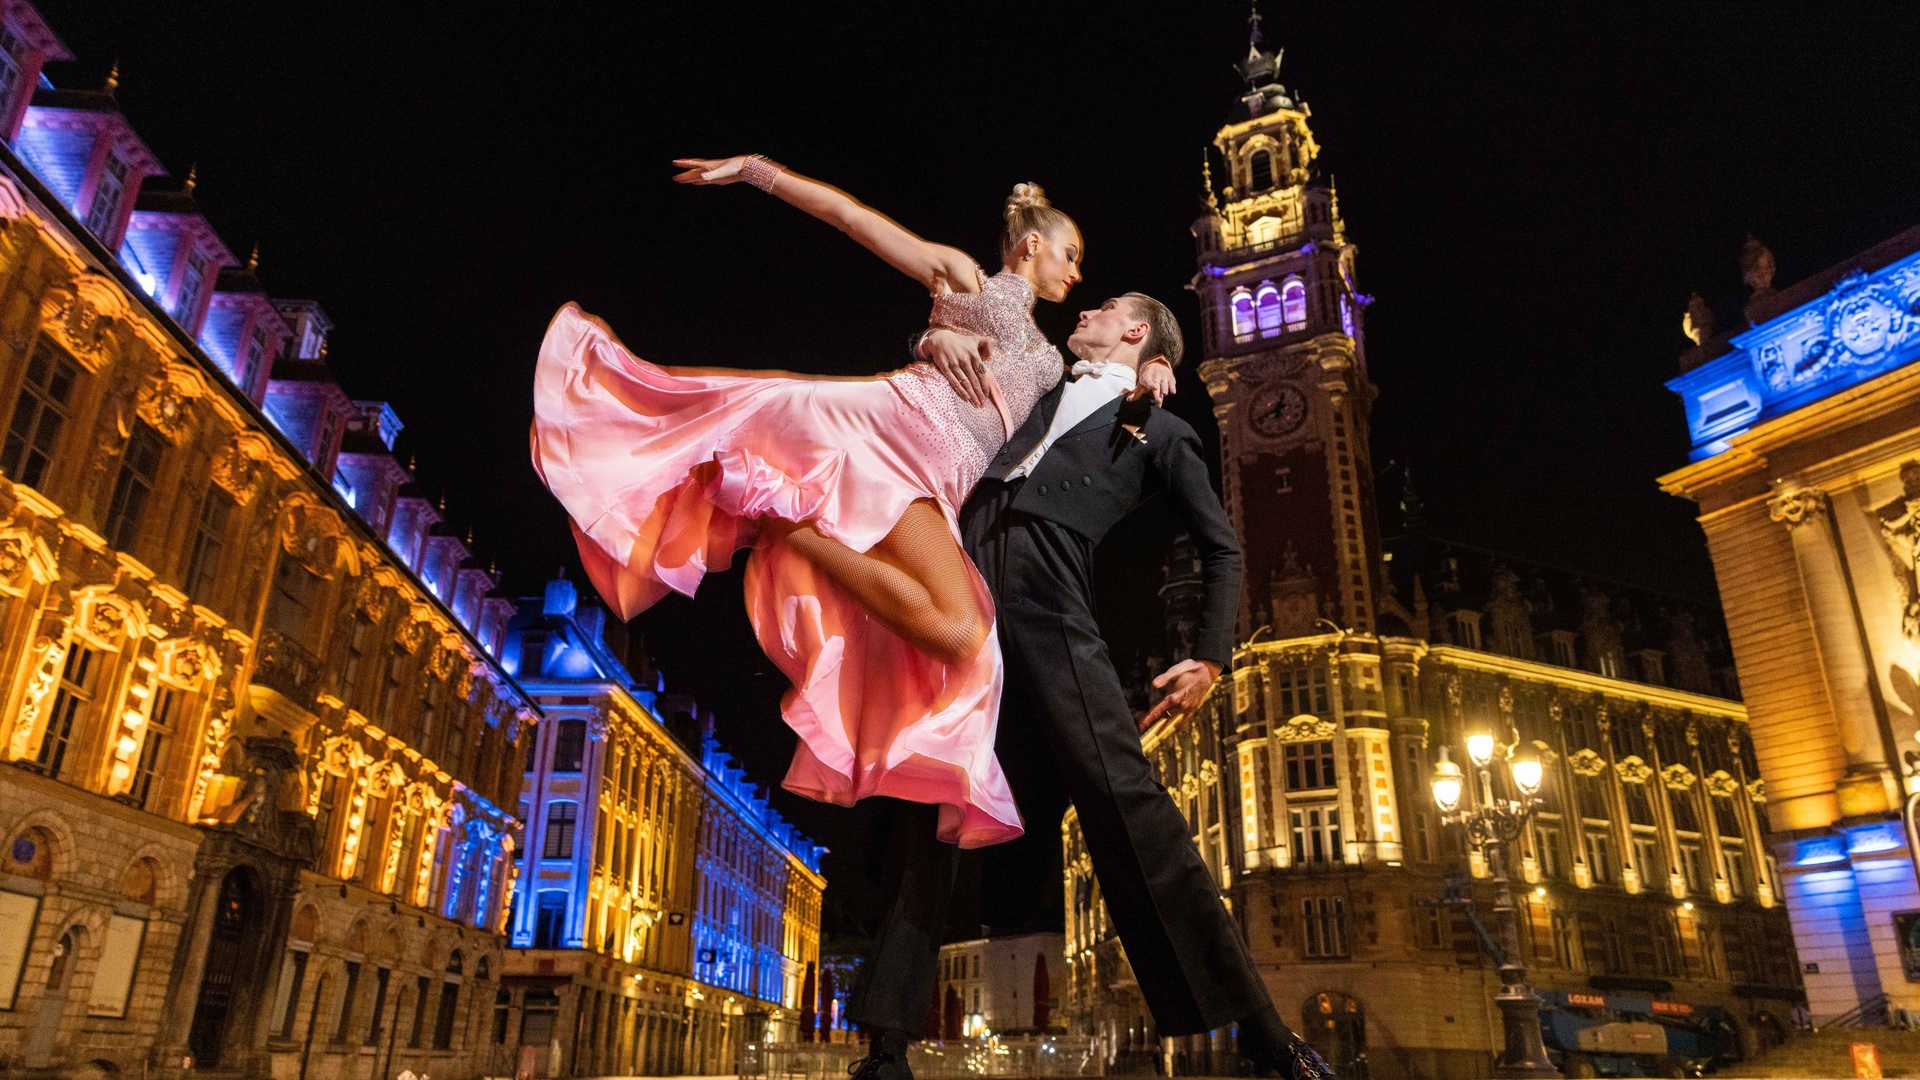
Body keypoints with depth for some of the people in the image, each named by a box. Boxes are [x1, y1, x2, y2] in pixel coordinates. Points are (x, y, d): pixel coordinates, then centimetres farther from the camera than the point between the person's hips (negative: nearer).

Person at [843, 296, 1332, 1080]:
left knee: (1122, 793, -16)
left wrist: (1210, 659, 4)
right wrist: (941, 338, 17)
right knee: (925, 804, -5)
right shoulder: (1038, 391, 33)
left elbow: (1221, 548, 19)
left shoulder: (1159, 430, 22)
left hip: (1049, 603, -4)